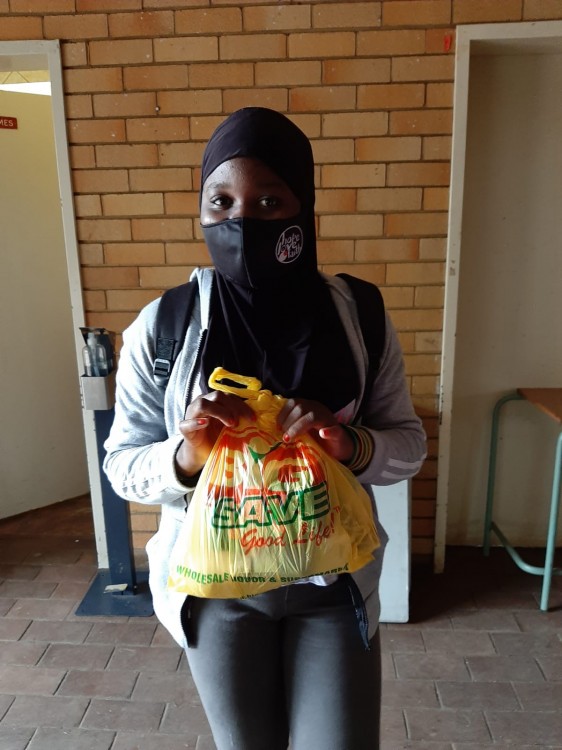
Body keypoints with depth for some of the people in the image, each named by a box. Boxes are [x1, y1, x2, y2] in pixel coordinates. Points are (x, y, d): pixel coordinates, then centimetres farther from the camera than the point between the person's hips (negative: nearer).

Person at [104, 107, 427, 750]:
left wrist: (353, 445, -25)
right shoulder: (160, 329, -14)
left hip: (335, 579, 1)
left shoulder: (359, 315, -11)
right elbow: (122, 464, -6)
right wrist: (185, 457, -27)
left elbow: (408, 443, -3)